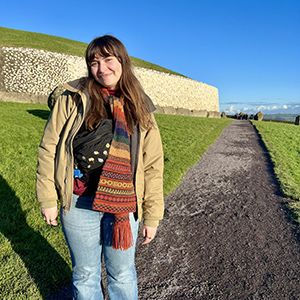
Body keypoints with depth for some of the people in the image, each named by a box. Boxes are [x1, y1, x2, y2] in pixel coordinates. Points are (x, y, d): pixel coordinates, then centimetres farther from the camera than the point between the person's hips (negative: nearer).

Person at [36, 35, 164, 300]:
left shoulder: (141, 109, 3)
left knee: (123, 275, 15)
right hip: (78, 203, 0)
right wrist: (47, 198, -1)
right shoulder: (72, 99, 0)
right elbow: (49, 148, 2)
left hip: (124, 205, 1)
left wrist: (152, 216, 1)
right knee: (85, 274, 18)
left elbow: (153, 165, 2)